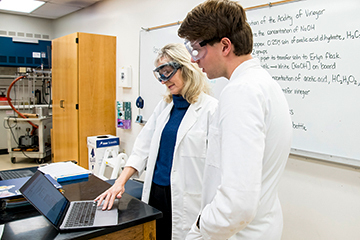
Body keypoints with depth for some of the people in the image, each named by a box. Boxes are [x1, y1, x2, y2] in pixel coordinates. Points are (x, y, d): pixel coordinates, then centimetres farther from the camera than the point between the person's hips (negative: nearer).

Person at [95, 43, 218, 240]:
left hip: (184, 199, -6)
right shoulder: (164, 106, 9)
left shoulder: (210, 108, -12)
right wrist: (120, 182, -3)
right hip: (155, 191, 6)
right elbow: (144, 146, 6)